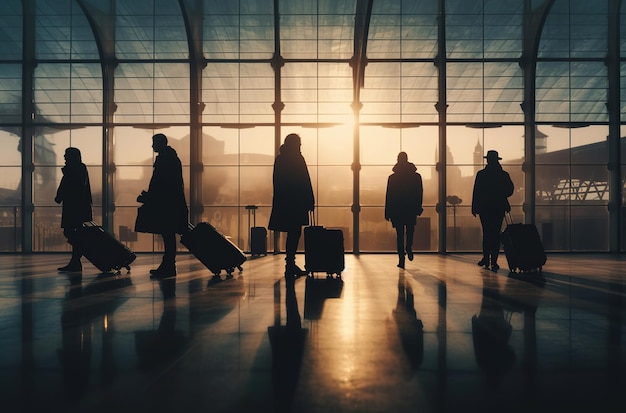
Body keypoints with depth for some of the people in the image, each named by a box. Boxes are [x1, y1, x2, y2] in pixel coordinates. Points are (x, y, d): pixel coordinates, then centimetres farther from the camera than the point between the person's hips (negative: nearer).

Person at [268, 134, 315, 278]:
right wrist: (310, 201, -6)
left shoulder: (279, 158, 13)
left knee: (292, 233, 13)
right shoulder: (297, 158, -8)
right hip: (295, 203, -8)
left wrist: (279, 199, 17)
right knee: (295, 233, -2)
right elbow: (305, 181, -10)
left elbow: (276, 182, 14)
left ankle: (290, 265, 18)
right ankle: (290, 265, 0)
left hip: (282, 202, 8)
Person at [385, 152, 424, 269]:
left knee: (400, 234, 5)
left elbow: (388, 196, -4)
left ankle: (401, 259, 2)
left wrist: (387, 212, 1)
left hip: (397, 210, -1)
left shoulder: (392, 177, -4)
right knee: (410, 231, 22)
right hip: (411, 210, 1)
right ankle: (409, 248, -1)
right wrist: (418, 207, 13)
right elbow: (420, 193, 3)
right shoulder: (416, 176, -1)